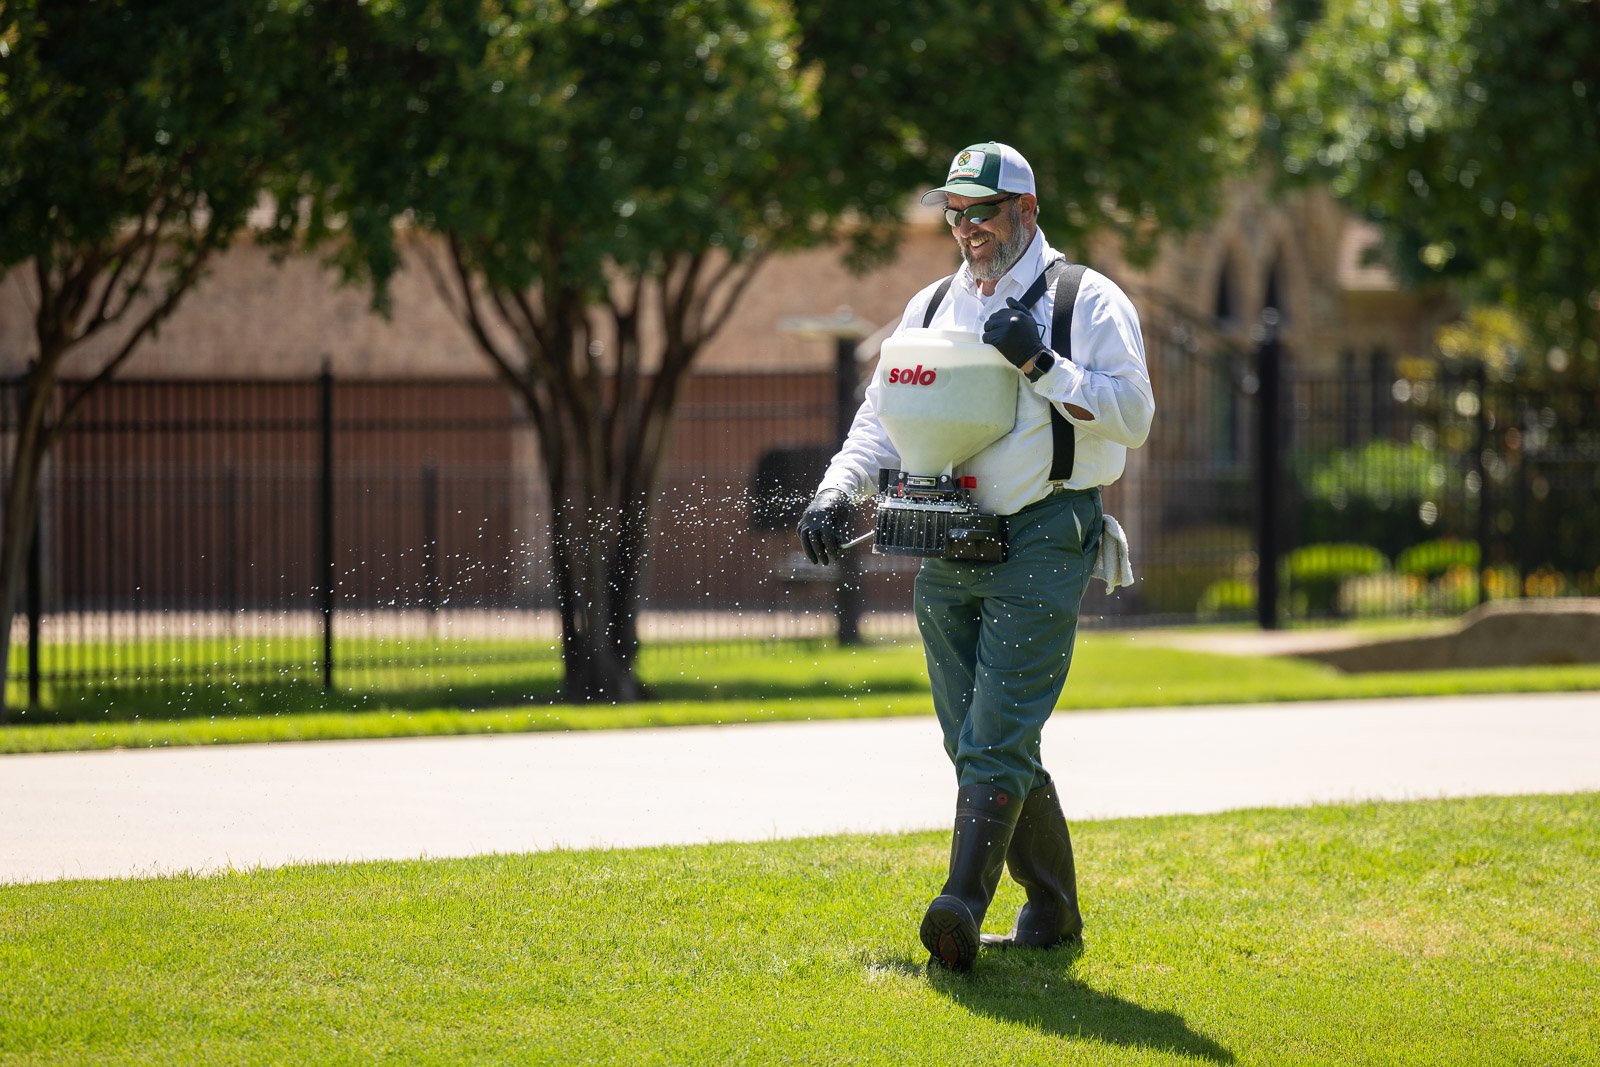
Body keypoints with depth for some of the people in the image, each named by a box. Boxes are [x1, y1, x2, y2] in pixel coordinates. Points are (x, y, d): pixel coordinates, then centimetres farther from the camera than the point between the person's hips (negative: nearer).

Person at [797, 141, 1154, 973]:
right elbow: (882, 419, 17)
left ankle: (962, 907, -25)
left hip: (1042, 544, -6)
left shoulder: (1087, 302, 0)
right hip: (946, 552, 6)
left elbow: (1131, 418, -9)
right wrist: (837, 493, 0)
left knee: (996, 739, -15)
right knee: (975, 744, 6)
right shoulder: (931, 310, 17)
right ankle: (1052, 913, 16)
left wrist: (1041, 364, -18)